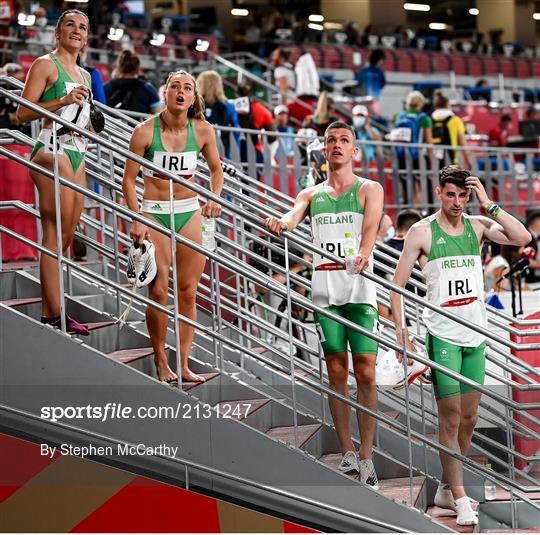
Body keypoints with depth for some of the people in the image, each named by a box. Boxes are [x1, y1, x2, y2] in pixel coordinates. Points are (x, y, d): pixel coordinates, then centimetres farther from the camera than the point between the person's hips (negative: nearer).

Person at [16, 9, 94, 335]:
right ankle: (54, 315, -12)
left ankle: (50, 313, 8)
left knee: (66, 237, 5)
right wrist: (63, 101, -19)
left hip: (77, 154, 9)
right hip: (53, 150, -9)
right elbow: (23, 113, -10)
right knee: (55, 233, -11)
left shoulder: (84, 75, 22)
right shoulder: (46, 65, -2)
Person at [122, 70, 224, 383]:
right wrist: (137, 220, -12)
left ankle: (184, 363, 10)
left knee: (188, 292, 3)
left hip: (190, 213, 3)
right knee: (159, 291, -5)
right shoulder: (145, 131, -10)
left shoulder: (203, 130, -2)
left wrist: (215, 197, -4)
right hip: (155, 213, -3)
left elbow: (216, 169, 14)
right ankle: (161, 361, 8)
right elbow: (129, 179, -5)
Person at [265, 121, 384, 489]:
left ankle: (367, 458, -4)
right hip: (324, 289, 3)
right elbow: (294, 215, -2)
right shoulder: (312, 195, 17)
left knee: (365, 373, -7)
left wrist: (364, 254, -32)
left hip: (359, 287, -3)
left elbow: (371, 227, -10)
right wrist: (280, 223, -27)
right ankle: (347, 455, 10)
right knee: (337, 373, 4)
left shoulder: (370, 190, 8)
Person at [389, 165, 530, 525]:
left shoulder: (478, 226, 7)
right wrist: (401, 329, -11)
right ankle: (460, 498, -3)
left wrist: (488, 204, -9)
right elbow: (397, 284, -2)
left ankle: (446, 489, 21)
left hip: (476, 336, 5)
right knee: (451, 418, -6)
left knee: (468, 420, 9)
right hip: (442, 336, -5)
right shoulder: (422, 232, -3)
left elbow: (522, 238, -8)